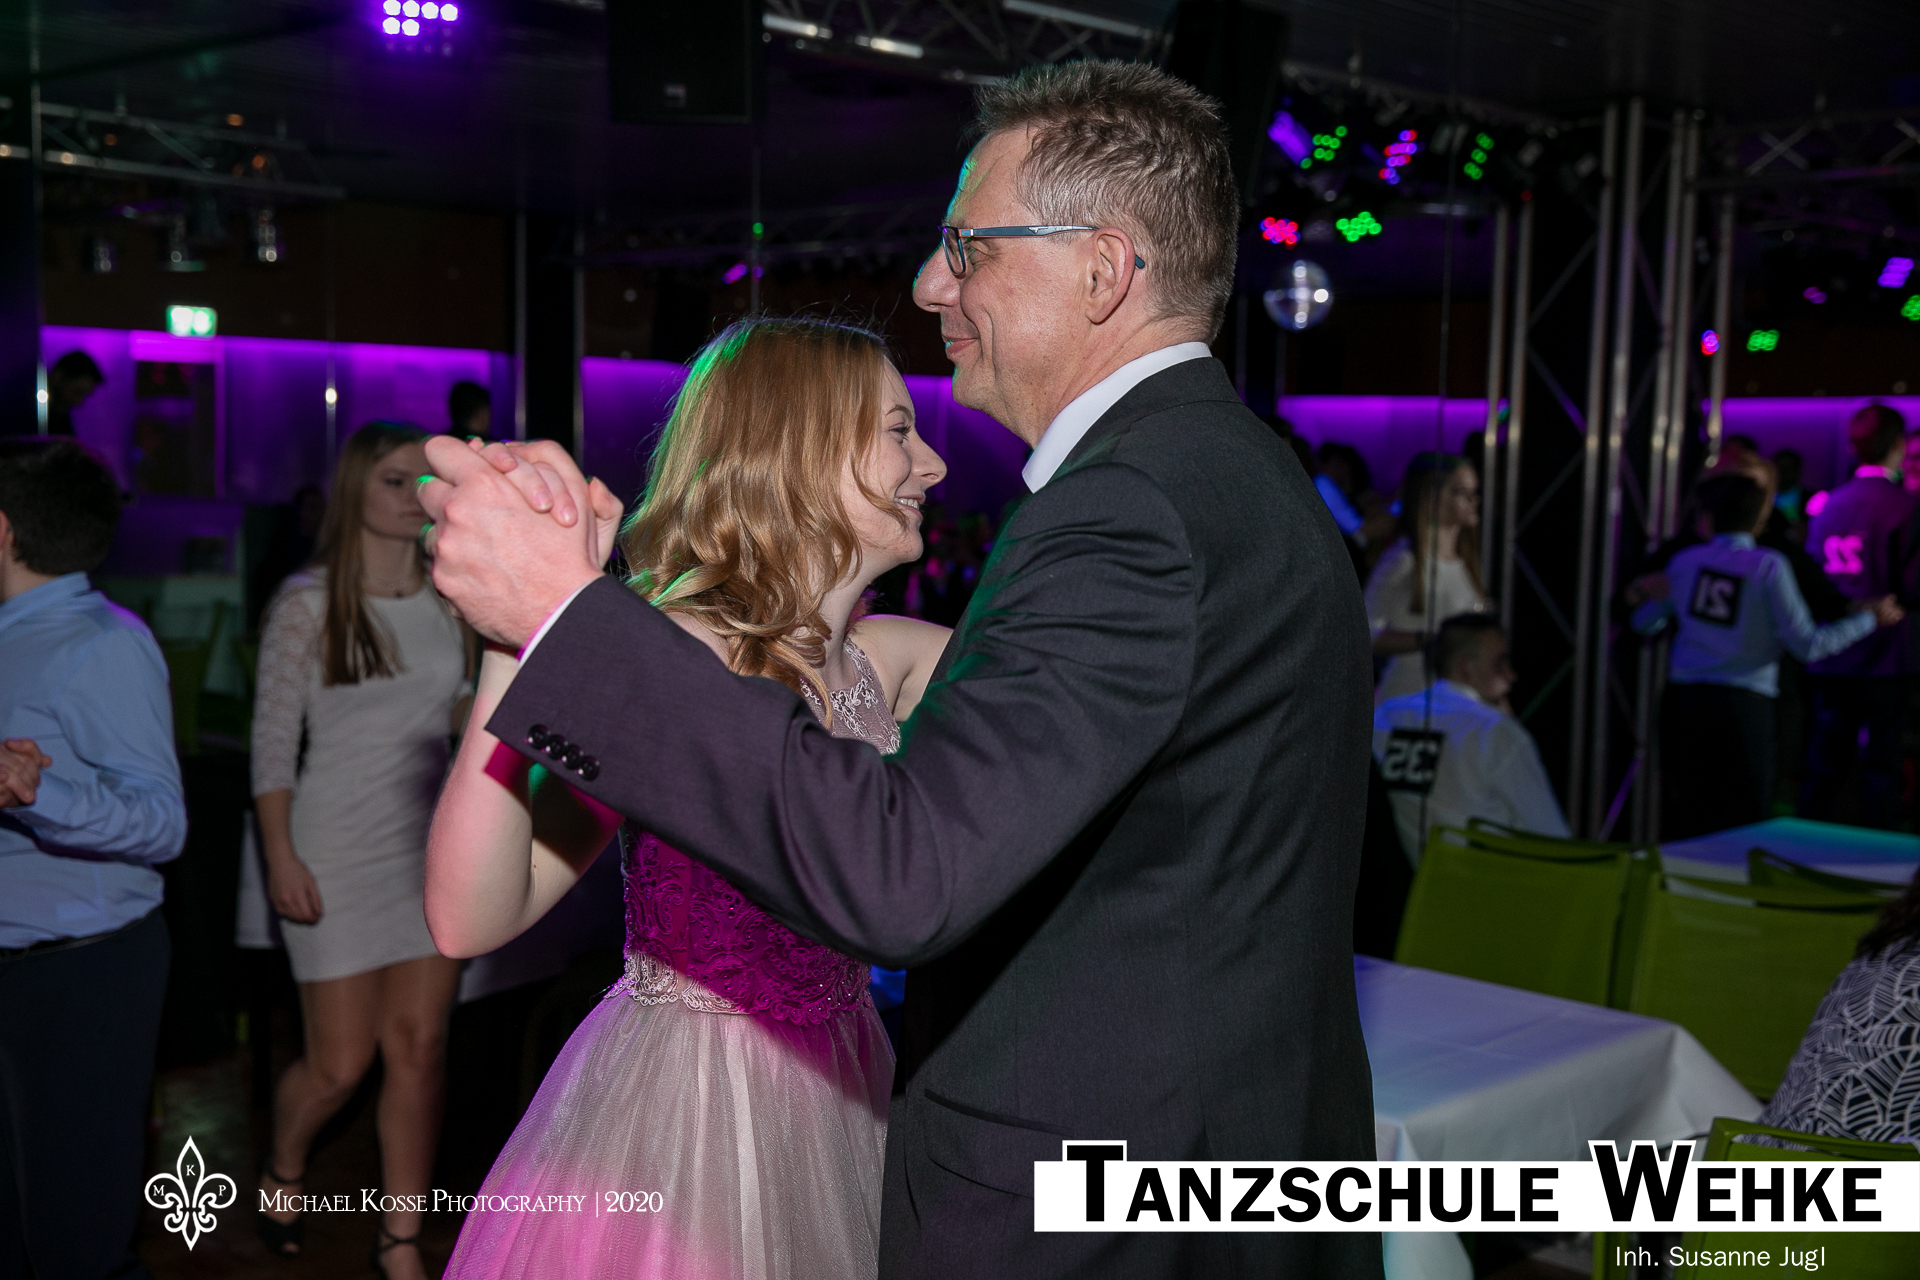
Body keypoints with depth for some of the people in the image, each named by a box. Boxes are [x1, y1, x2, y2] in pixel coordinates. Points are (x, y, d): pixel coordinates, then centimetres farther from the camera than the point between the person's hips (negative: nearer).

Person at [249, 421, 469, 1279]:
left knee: (420, 1048, 4)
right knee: (341, 1062, 1)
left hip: (430, 841, 4)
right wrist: (281, 858, -12)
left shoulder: (447, 598, 7)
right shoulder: (308, 604, -6)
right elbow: (273, 737, -6)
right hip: (338, 848, -4)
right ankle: (282, 1169, 34)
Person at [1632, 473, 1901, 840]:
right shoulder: (1768, 566, -5)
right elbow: (1808, 645, -8)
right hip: (1744, 705, -4)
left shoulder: (1685, 560, 6)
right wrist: (1869, 618, 5)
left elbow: (1643, 622, 19)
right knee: (1745, 823, 3)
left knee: (1684, 823, 11)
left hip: (1683, 698, 4)